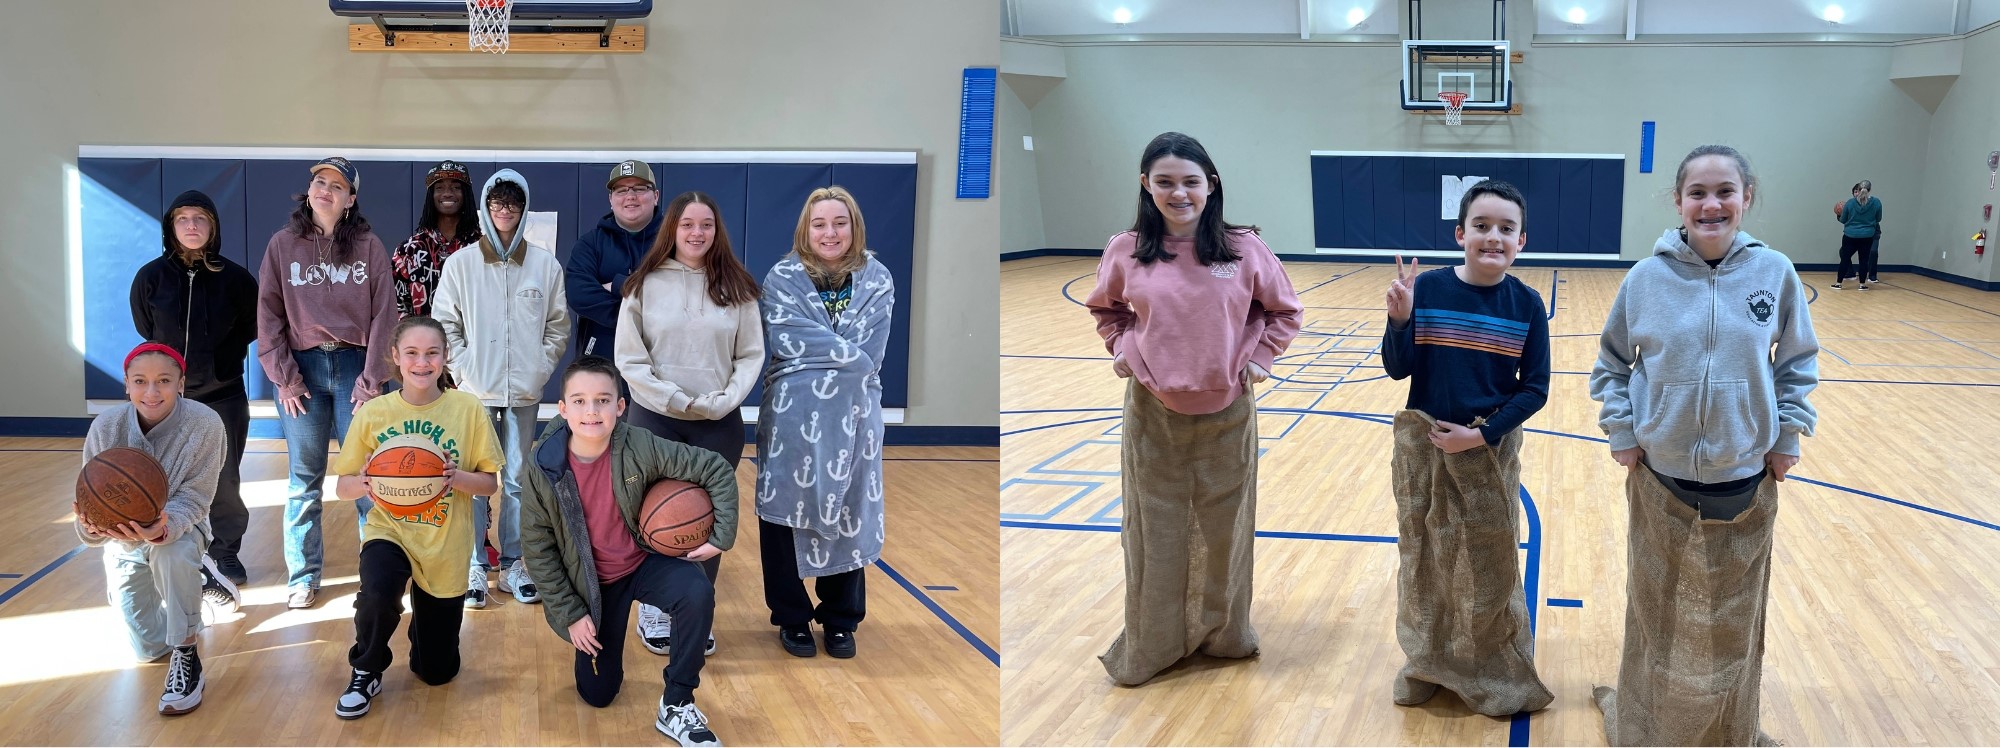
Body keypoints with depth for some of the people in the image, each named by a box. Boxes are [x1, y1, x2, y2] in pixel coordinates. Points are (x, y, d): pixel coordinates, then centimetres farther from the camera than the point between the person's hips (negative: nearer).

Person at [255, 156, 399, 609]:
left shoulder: (369, 247, 2)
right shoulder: (283, 245, 5)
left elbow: (383, 316, -1)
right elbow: (269, 315, 4)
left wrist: (371, 380, -6)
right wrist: (284, 377, -2)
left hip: (354, 365, -1)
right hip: (302, 368, 1)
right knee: (304, 479, 7)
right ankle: (303, 576, 15)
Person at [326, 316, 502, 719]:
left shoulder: (468, 408, -9)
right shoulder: (373, 412, -7)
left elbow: (490, 483, -5)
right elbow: (342, 486, -1)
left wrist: (456, 477, -26)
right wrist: (364, 484, -24)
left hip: (445, 547, 1)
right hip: (389, 530, -1)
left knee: (438, 671, 8)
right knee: (377, 592, -36)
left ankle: (422, 624, 46)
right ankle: (366, 674, -5)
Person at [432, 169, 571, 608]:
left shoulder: (545, 265, 2)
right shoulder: (460, 264, -1)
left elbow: (558, 326, 8)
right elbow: (445, 324, 3)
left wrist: (540, 369, 0)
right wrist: (462, 370, -4)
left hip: (524, 392, 1)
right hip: (475, 391, -1)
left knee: (518, 480, 8)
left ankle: (513, 565, 18)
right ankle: (473, 568, 8)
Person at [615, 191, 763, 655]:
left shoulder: (737, 288, 3)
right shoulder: (645, 285, -2)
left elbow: (751, 355, 2)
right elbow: (630, 358, -5)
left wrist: (725, 400, -14)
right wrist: (675, 400, -15)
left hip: (720, 424, 1)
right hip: (656, 419, -1)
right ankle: (654, 612, 20)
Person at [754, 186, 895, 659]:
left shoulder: (877, 280, 4)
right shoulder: (782, 279, -1)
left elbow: (869, 357, -4)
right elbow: (786, 345, -12)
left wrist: (817, 357, -13)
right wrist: (848, 356, -10)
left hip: (853, 419, 1)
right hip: (792, 419, -1)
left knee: (848, 517, 8)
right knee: (787, 515, 4)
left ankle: (840, 620, 23)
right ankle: (791, 618, 20)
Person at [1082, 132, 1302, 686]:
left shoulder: (1244, 249, -8)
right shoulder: (1126, 252, -7)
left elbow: (1283, 312, 7)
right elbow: (1106, 309, 14)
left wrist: (1259, 358, -4)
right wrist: (1123, 348, -1)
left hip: (1227, 412, 0)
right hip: (1153, 414, 0)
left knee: (1225, 529, 14)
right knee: (1154, 533, 10)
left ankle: (1224, 631, 34)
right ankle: (1148, 646, 24)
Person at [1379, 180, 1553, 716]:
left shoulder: (1526, 304, -7)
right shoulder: (1426, 289, -8)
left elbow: (1535, 388, -5)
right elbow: (1398, 370, -7)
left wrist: (1482, 435, -15)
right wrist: (1400, 318, -24)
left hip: (1491, 452, 0)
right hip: (1423, 448, 1)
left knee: (1489, 566, 9)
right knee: (1425, 556, 12)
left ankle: (1494, 671, 26)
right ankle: (1428, 660, 29)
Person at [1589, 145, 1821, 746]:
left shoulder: (1775, 273, -6)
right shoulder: (1648, 277, -8)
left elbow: (1798, 363, 5)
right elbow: (1610, 362, 4)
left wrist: (1788, 437, -1)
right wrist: (1622, 433, -4)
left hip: (1746, 486, 1)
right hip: (1661, 483, -1)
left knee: (1734, 622, 13)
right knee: (1660, 616, 11)